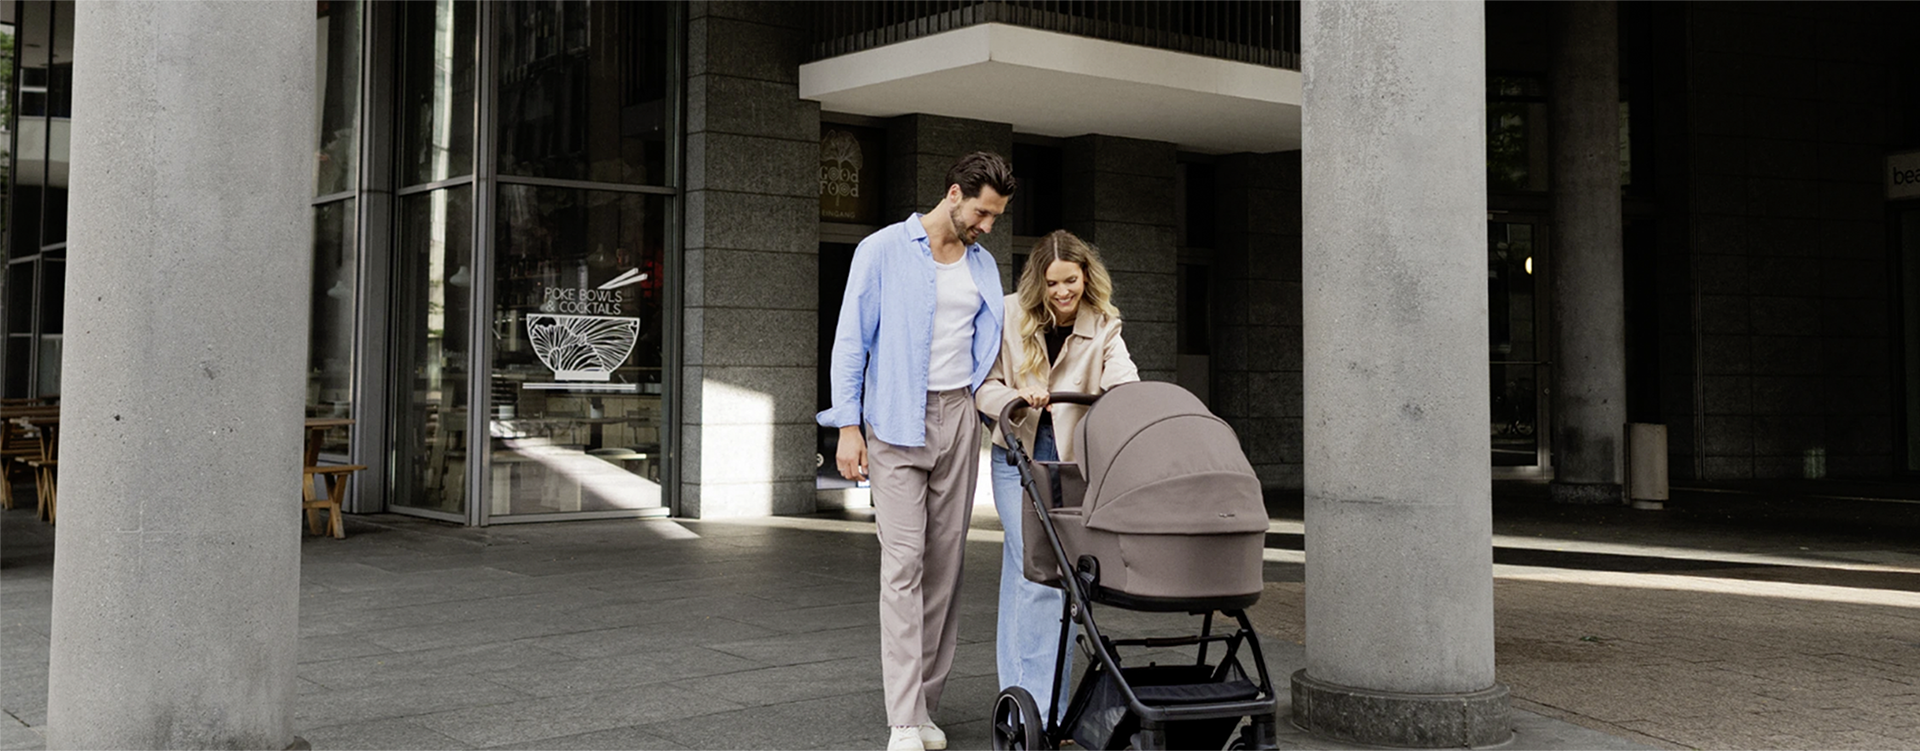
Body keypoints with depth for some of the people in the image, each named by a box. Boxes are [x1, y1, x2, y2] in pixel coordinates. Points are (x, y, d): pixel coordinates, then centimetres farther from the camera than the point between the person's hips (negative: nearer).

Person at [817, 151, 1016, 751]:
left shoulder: (984, 267, 14)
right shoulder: (882, 251, -2)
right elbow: (851, 341, -3)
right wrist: (848, 426, -9)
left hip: (959, 417, 5)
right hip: (897, 423, -5)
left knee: (946, 562, 5)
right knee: (904, 563, -11)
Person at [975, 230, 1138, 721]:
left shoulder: (1103, 326, 0)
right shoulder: (1011, 317, -2)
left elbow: (1124, 384, -16)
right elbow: (984, 386, 1)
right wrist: (1016, 399, -21)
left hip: (1074, 461, 2)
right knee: (1038, 575, -11)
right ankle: (1038, 707, -6)